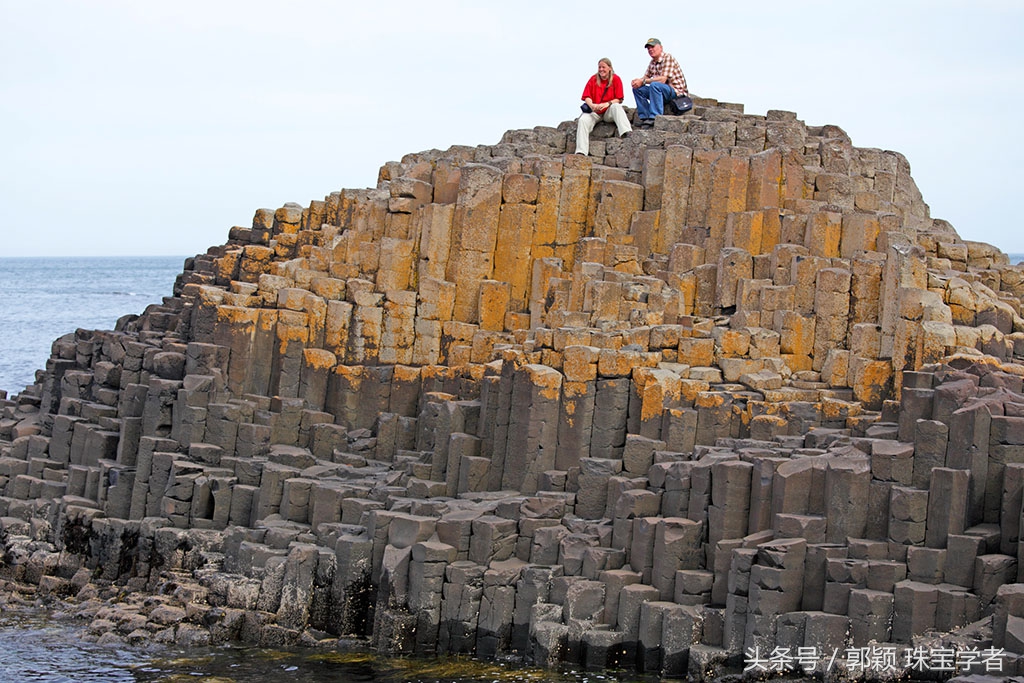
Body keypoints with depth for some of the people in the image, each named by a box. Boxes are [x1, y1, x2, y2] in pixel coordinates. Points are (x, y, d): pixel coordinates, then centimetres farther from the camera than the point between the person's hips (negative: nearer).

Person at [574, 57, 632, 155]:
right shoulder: (593, 79, 8)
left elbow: (619, 99, -6)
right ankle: (581, 152, -33)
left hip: (609, 112, -2)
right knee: (583, 120, -26)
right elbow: (587, 97, 2)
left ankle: (626, 132, -54)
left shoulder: (616, 79, 1)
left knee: (616, 106, -34)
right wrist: (591, 105, -21)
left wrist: (607, 104, -24)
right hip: (595, 112, 2)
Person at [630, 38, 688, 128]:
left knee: (654, 85, -34)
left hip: (677, 91, -9)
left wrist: (643, 81, -24)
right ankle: (645, 117, -8)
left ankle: (655, 117, -36)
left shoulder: (668, 58, -14)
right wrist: (637, 81, -12)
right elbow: (646, 77, 12)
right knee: (637, 89, -1)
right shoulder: (653, 62, 12)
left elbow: (663, 79, -24)